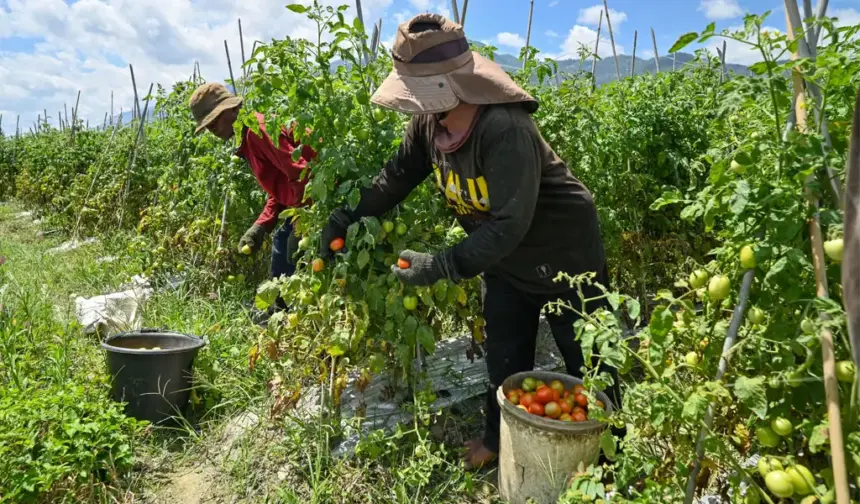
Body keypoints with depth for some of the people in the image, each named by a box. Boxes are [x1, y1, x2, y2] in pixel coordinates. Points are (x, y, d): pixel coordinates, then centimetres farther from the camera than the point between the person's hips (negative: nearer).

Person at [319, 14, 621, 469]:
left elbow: (509, 224, -37)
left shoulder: (505, 130, -35)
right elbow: (396, 177, 2)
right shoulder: (429, 123, -11)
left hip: (563, 255, -7)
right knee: (503, 357, 19)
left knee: (587, 362, 11)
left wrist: (441, 266, -37)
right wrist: (346, 218, -6)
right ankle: (500, 438, 39)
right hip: (503, 261, 7)